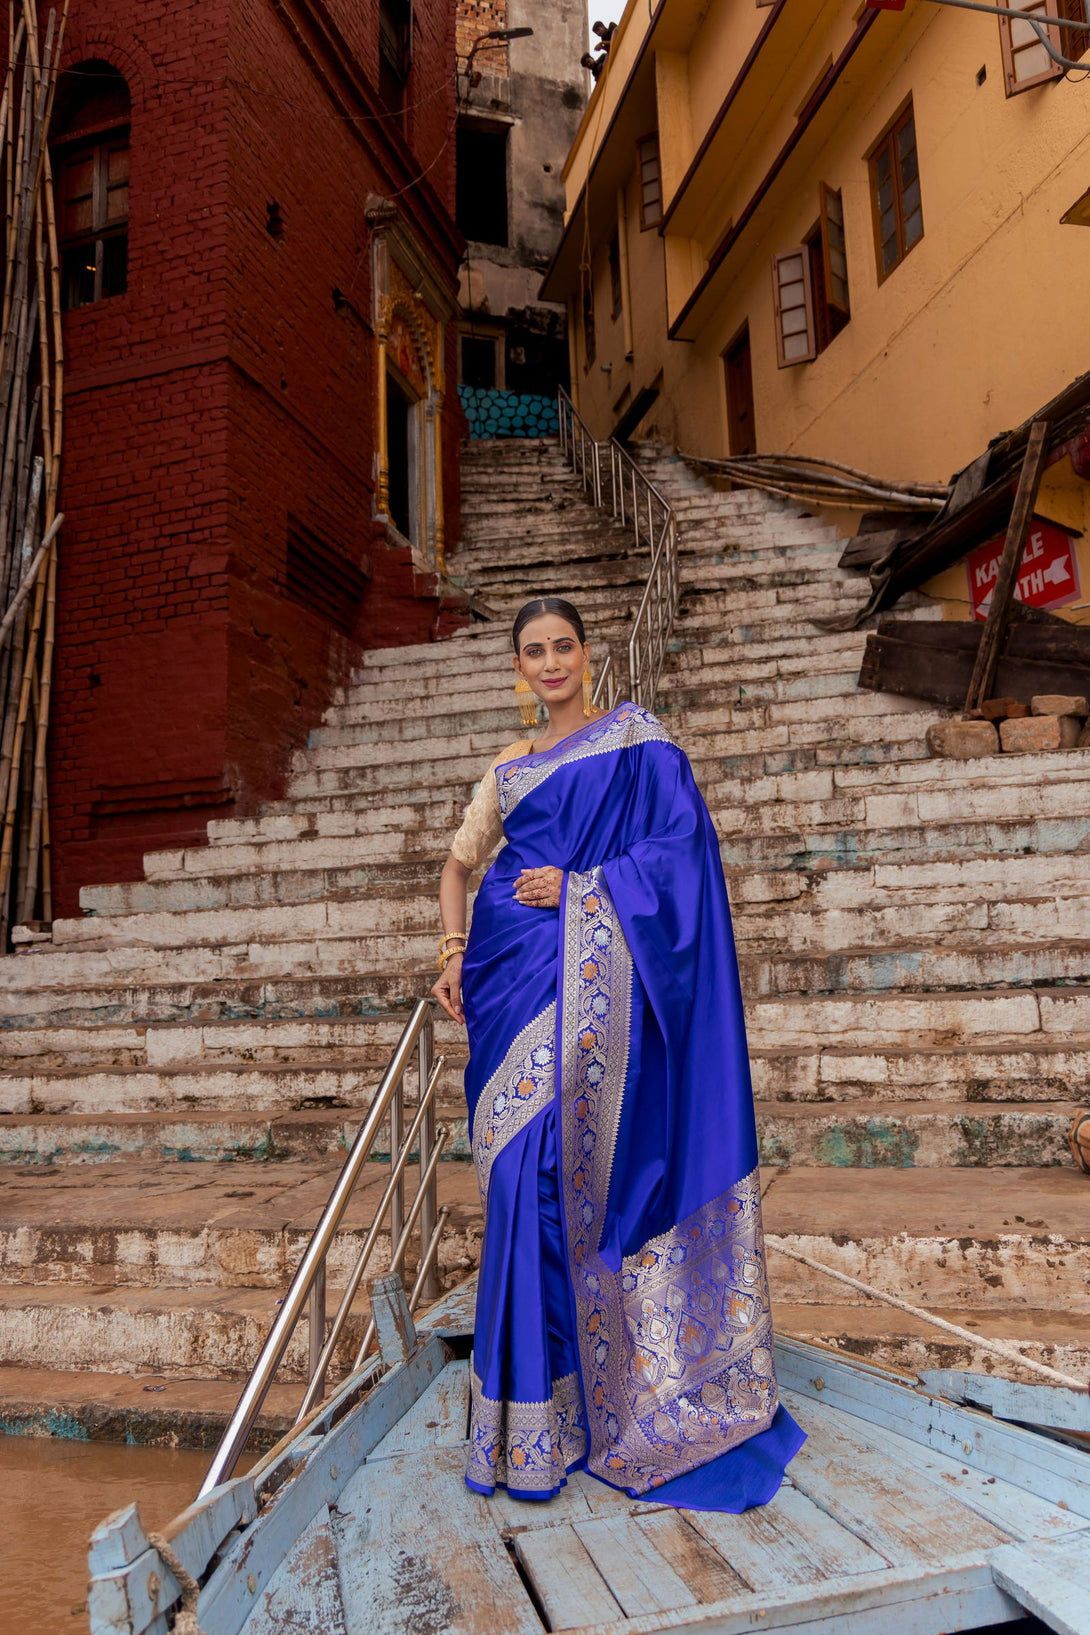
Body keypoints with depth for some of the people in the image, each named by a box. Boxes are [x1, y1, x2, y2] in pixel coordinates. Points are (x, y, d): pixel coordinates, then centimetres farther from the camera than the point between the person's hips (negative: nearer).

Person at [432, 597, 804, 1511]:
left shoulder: (635, 735, 4)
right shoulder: (510, 767, 19)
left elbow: (682, 841, -6)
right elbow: (460, 862, 25)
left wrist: (580, 887, -13)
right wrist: (454, 952, 11)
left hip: (589, 979, -5)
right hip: (518, 978, 5)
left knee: (554, 1166, -7)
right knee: (524, 1171, 5)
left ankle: (547, 1417, 8)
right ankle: (535, 1390, 19)